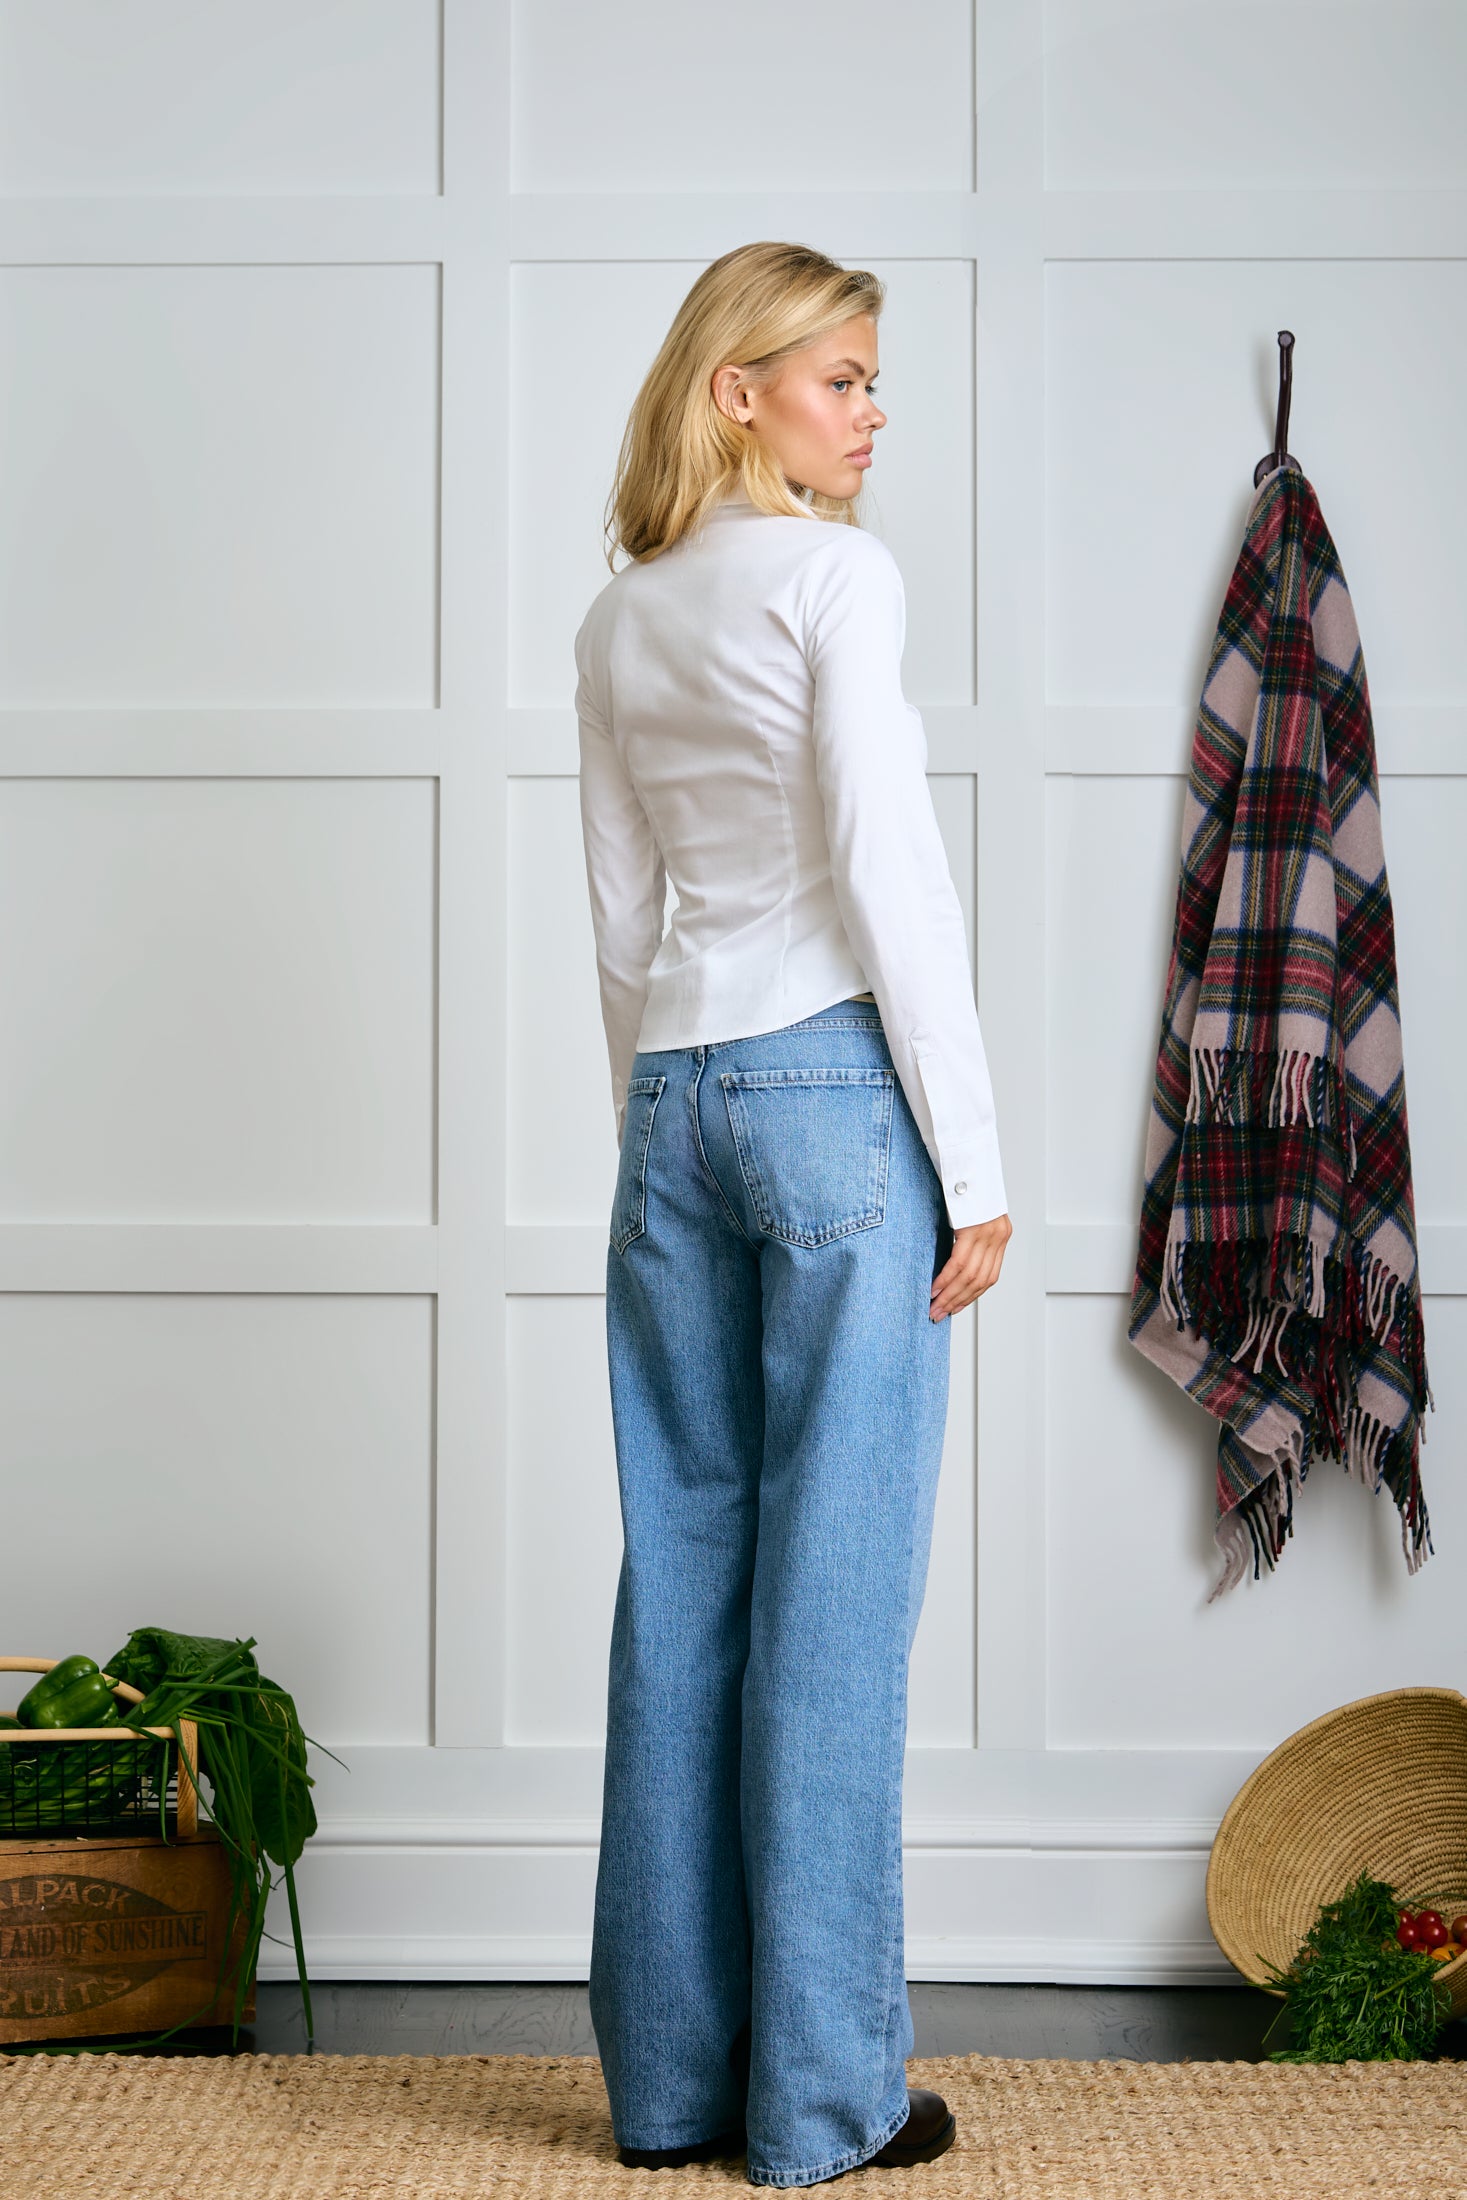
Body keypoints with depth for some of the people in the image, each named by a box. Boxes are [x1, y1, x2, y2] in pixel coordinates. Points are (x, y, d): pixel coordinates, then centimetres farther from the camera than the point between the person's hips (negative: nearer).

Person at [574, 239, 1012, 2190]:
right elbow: (890, 872, -12)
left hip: (674, 1096, 7)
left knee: (685, 1570, 8)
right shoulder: (836, 573, -6)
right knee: (833, 1587, -2)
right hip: (836, 1080, -7)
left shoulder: (619, 621, 15)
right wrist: (975, 1160, -10)